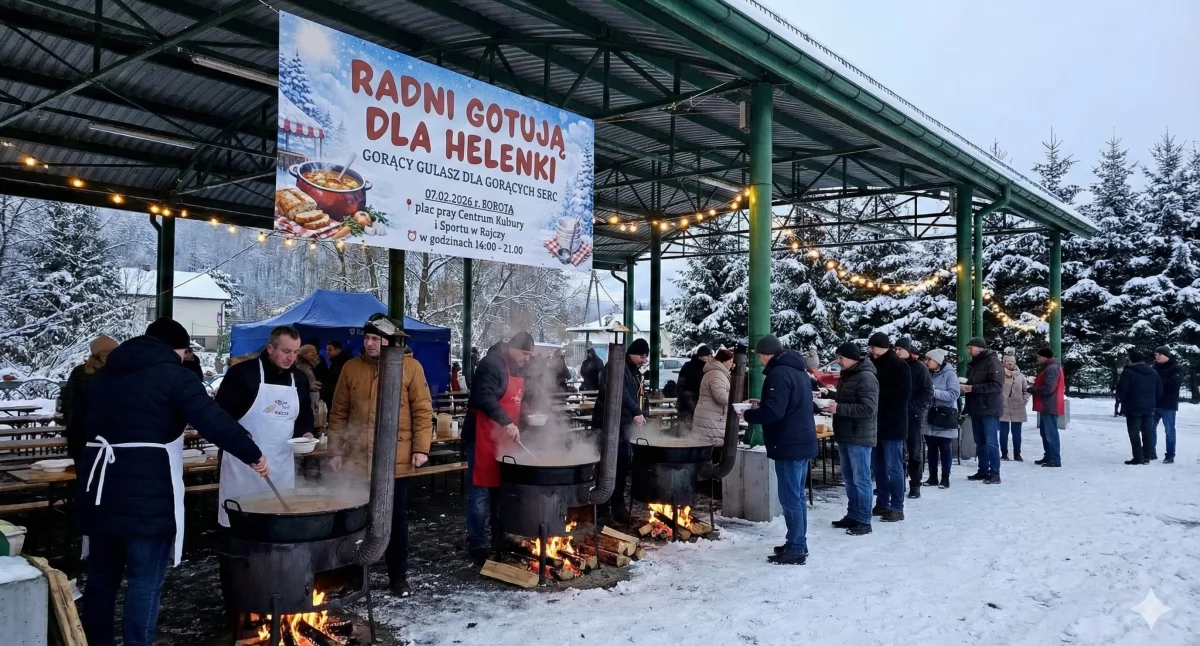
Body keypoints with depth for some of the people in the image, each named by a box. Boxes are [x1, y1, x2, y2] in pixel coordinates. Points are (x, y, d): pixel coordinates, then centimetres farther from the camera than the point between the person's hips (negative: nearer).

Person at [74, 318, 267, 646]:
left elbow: (78, 421, 28)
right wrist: (253, 455, -9)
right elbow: (215, 423, -16)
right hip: (147, 494, -7)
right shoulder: (174, 375, -7)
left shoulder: (101, 376, 16)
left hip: (99, 490, 7)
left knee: (101, 577, 18)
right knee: (145, 580, 1)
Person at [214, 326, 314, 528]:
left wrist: (306, 433, 2)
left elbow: (305, 414, 21)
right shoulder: (242, 372, -8)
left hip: (282, 464, 5)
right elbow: (220, 412, -9)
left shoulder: (300, 379, 9)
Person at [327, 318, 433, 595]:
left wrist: (421, 448, -9)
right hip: (357, 460, 2)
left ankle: (398, 577, 21)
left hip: (396, 460, -2)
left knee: (397, 519, 8)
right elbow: (339, 413, 7)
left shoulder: (410, 367, -3)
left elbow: (423, 410, -3)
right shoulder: (351, 368, 4)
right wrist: (336, 451, 4)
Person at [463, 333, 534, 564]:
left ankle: (499, 541, 27)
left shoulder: (519, 369, 13)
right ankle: (477, 546, 4)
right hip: (483, 438, -9)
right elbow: (485, 398, -29)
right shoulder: (491, 364, -16)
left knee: (502, 490, 16)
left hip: (506, 438, 9)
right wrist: (506, 422, -37)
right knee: (480, 493, -3)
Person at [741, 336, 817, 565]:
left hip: (789, 445, -10)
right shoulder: (797, 371, 16)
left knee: (790, 498, -5)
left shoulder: (779, 373, -17)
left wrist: (748, 415, -8)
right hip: (803, 442, 10)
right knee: (798, 496, 16)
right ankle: (799, 544, 23)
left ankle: (795, 550, -1)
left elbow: (773, 412, -24)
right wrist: (762, 404, 16)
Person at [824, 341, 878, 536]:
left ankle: (864, 521, 4)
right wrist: (832, 403, 7)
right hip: (845, 436, 9)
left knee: (861, 480, -3)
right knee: (849, 479, 15)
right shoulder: (846, 376, 14)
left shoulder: (866, 377, -16)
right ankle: (852, 516, 24)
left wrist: (839, 408, -23)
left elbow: (869, 409, -24)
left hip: (859, 437, -9)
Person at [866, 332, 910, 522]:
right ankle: (882, 504, 21)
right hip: (876, 423, 8)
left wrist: (879, 395, -17)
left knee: (893, 467, -3)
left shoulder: (898, 365, -9)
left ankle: (897, 508, 3)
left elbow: (904, 394, -16)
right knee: (878, 467, 12)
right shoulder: (874, 364, 12)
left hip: (892, 424, -8)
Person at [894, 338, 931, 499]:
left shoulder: (919, 367, -4)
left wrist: (916, 408, -15)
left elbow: (928, 392, -6)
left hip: (915, 415, -4)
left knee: (915, 451, 3)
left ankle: (915, 485, 9)